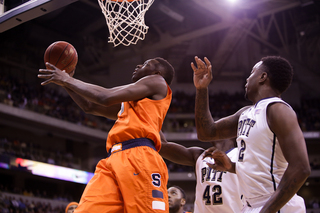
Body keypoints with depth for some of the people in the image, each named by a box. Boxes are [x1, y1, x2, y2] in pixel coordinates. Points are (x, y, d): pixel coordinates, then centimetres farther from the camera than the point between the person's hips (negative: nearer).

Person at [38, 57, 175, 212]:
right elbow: (89, 107, 43)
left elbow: (106, 97, 1)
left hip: (139, 159, -8)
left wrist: (69, 80, 12)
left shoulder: (157, 81, 11)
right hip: (114, 160, 8)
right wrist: (65, 82, 39)